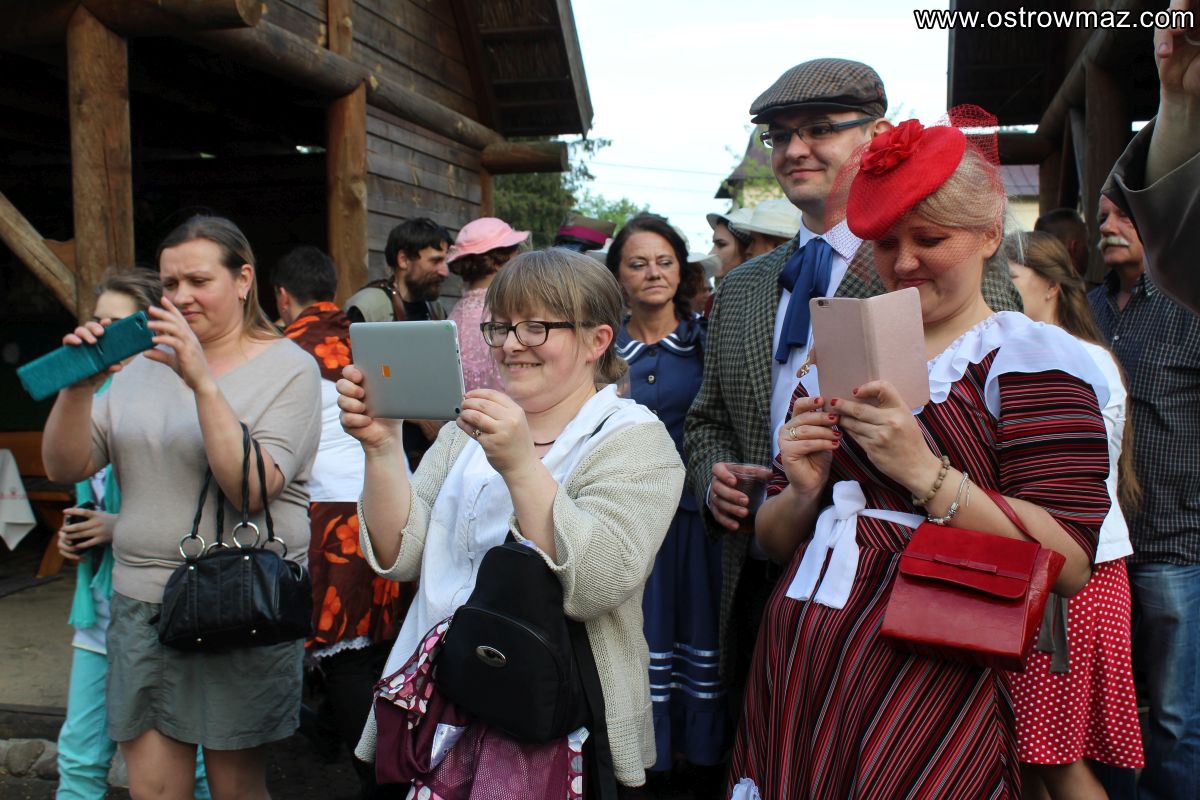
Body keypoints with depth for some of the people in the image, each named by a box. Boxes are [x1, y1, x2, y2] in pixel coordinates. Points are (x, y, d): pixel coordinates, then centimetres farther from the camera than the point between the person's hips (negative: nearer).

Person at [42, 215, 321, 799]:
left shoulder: (288, 368, -4)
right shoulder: (145, 362, 10)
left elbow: (251, 489, -18)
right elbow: (64, 468, 5)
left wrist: (202, 381, -23)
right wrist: (80, 384, -11)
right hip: (142, 601, 4)